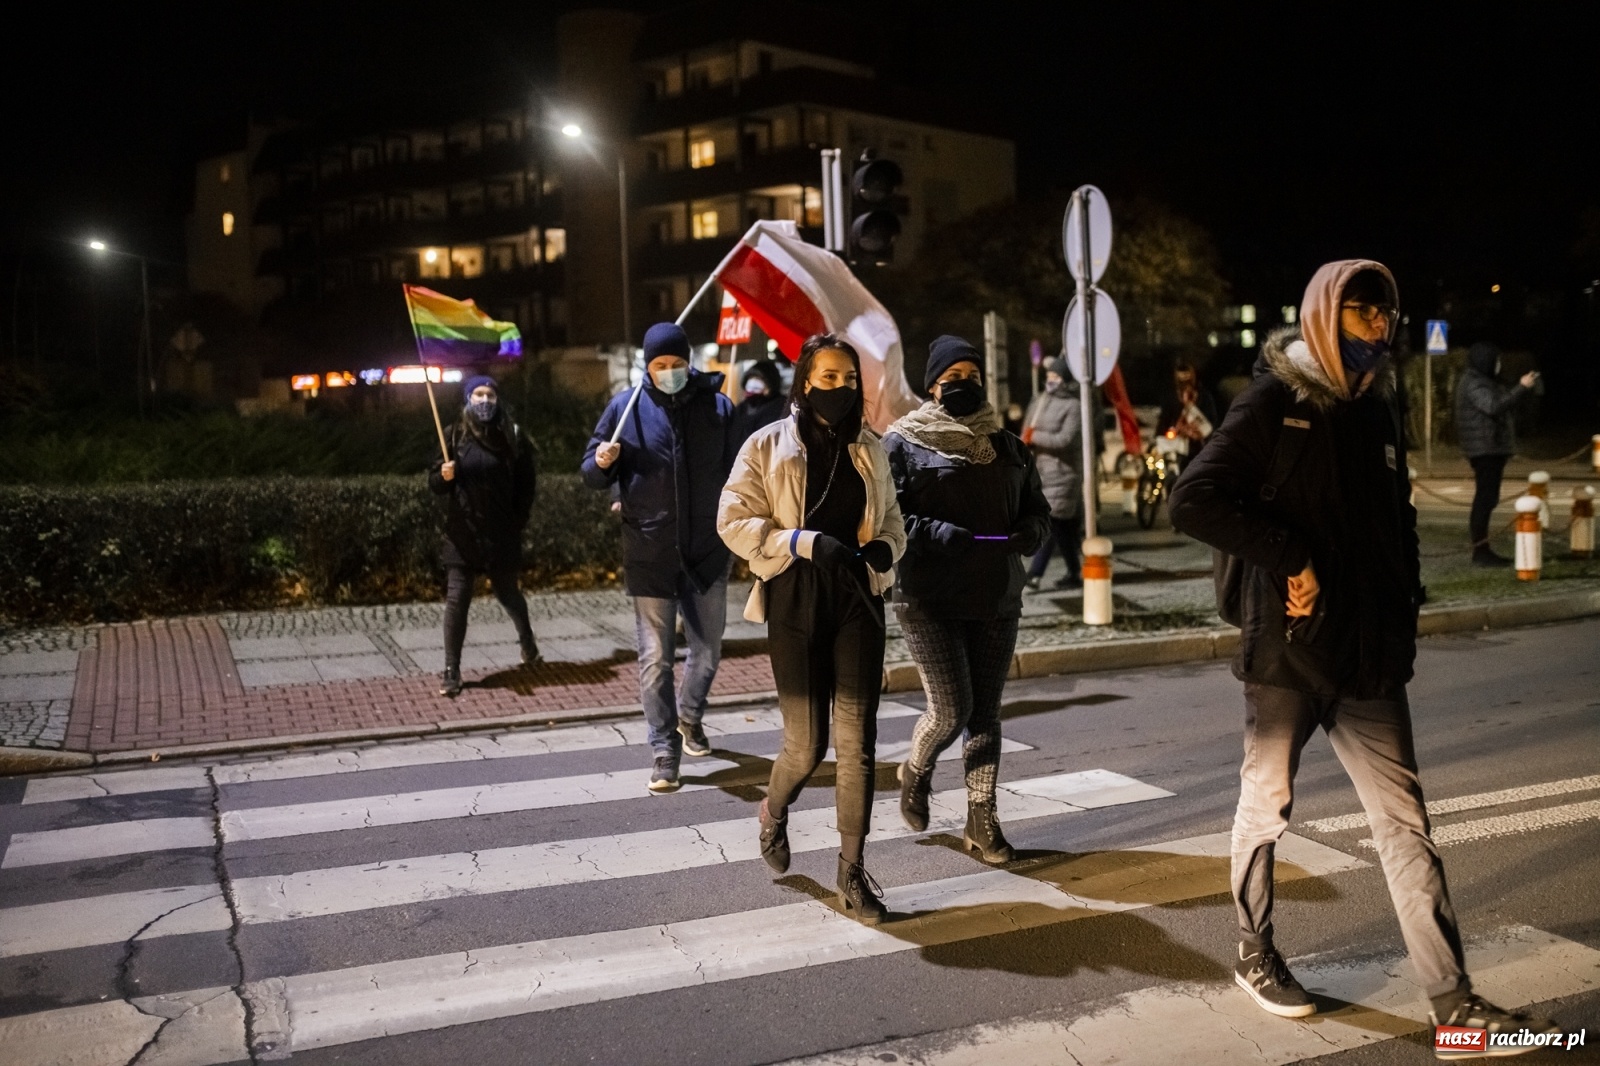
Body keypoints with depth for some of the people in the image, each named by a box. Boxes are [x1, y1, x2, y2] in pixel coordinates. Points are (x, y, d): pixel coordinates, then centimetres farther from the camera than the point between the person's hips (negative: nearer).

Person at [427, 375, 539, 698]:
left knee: (507, 592, 15)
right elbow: (435, 484, 2)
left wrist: (519, 520, 1)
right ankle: (451, 671, 1)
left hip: (501, 534, 0)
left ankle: (526, 638, 44)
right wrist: (444, 475, -19)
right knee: (457, 599, -4)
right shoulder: (455, 436, 0)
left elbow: (527, 483, 7)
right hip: (462, 532, 0)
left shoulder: (512, 436, -1)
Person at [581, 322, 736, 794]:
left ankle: (690, 716, 40)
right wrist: (601, 463, -18)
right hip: (650, 552, -1)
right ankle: (665, 751, 11)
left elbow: (735, 470, 8)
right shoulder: (625, 407, -2)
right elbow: (592, 474, 3)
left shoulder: (718, 407, 1)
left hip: (707, 548, 2)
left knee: (708, 649, 12)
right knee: (656, 657, 0)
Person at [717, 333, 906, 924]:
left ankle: (852, 868, 12)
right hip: (796, 602, -3)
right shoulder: (767, 446, -2)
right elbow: (733, 521, -7)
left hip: (858, 599, 3)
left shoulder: (869, 449, 9)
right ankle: (774, 812, 35)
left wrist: (884, 549, -5)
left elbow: (891, 519, 19)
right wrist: (807, 542, -20)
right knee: (807, 744, 1)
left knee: (857, 741, -1)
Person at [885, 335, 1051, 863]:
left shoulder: (1006, 446, 12)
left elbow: (1038, 511, 16)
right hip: (929, 598, -5)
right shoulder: (904, 443, -2)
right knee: (951, 708, -9)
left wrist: (1026, 535, -7)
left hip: (996, 599, 5)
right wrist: (943, 535, -23)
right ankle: (915, 772, 24)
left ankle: (982, 819, 18)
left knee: (986, 711, 8)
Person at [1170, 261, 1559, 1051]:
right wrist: (1291, 558, -20)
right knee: (1267, 805, 10)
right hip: (1288, 650, -6)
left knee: (1404, 820, 5)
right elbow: (1194, 502, -18)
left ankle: (1451, 997, 10)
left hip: (1369, 653, 6)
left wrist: (1406, 604, 9)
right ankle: (1255, 957, 29)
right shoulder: (1273, 403, -9)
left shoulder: (1377, 407, 11)